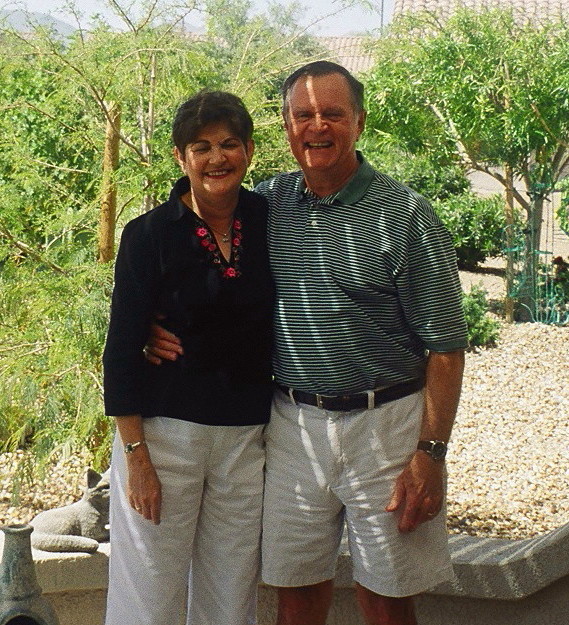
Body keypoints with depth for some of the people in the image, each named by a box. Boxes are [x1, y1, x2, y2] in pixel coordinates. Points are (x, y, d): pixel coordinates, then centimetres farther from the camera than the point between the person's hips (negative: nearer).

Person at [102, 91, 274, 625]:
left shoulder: (268, 220, 3)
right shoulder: (150, 234, -6)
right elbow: (122, 347, -6)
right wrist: (135, 454, -11)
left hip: (248, 435, 3)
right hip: (164, 430, -3)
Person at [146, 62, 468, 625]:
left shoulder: (404, 214, -7)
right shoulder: (265, 204, 5)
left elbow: (445, 346, -8)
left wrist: (430, 453, -13)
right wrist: (160, 324, -2)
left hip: (384, 424, -3)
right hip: (293, 424, 3)